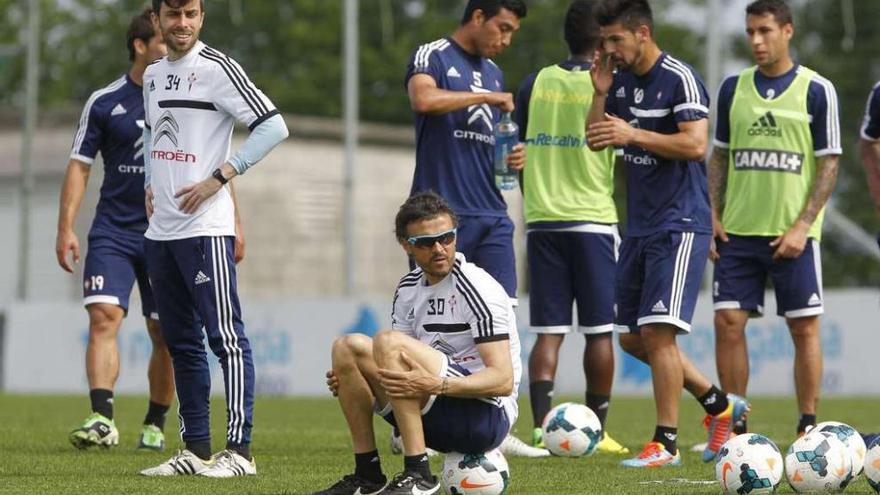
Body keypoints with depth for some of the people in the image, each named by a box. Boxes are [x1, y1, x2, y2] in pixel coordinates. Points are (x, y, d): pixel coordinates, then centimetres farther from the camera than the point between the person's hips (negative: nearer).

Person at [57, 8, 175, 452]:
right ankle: (102, 420, -25)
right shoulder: (105, 102, 2)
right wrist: (66, 227, -4)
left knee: (166, 335, 4)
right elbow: (80, 165, 4)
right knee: (104, 316, -18)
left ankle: (155, 425, 18)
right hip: (113, 232, -1)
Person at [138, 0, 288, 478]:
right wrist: (150, 184, 16)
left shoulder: (216, 68, -8)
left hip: (205, 227, -8)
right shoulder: (152, 75, 15)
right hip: (160, 229, 8)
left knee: (225, 336, -10)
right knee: (181, 343, 10)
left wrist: (219, 178, -14)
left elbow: (273, 126, -13)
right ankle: (196, 448, 16)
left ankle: (238, 449, -10)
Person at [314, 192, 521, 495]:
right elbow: (399, 368, 18)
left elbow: (503, 380, -21)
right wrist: (347, 378, -2)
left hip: (487, 414, -8)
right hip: (436, 419, 8)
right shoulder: (408, 288, 11)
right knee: (348, 347, -1)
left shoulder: (477, 289, -13)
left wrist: (436, 384, -33)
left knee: (388, 342, -24)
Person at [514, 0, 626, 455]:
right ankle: (596, 430, 7)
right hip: (594, 221, -3)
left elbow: (521, 155, 13)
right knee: (599, 331, 5)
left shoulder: (533, 85, 7)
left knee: (549, 331, 2)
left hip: (541, 222, 3)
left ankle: (542, 428, -9)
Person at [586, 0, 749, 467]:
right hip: (638, 226, 9)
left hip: (679, 224, -9)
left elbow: (695, 144, -22)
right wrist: (601, 93, -2)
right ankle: (720, 405, 25)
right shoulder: (621, 80, 10)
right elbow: (595, 140, 12)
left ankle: (666, 443, -5)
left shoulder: (679, 79, -13)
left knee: (658, 332, -14)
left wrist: (634, 134, -25)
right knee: (632, 338, 11)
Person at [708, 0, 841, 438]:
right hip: (738, 232, 4)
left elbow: (829, 164, -4)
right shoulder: (733, 88, 8)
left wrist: (801, 227, -12)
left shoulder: (816, 90, -3)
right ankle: (736, 430, 7)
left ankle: (807, 430, 7)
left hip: (792, 234, -3)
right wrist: (713, 216, 3)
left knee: (804, 327, 0)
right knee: (728, 322, -2)